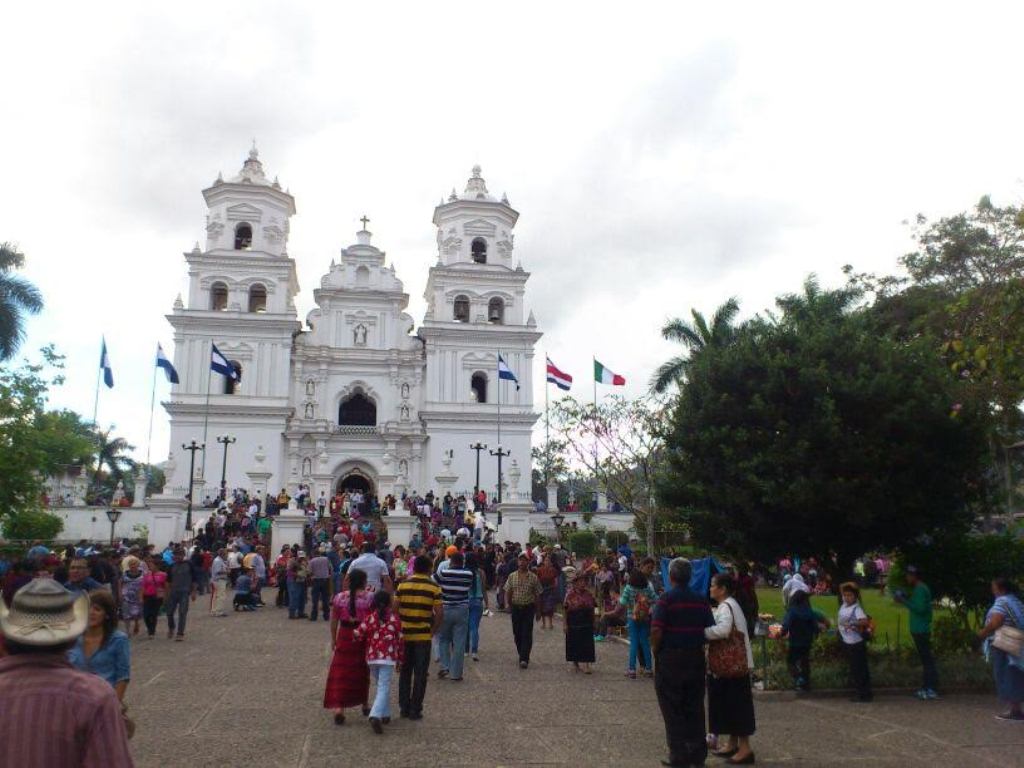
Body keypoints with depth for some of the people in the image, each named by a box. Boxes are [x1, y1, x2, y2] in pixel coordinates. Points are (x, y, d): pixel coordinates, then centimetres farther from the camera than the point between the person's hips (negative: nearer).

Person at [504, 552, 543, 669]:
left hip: (529, 608, -2)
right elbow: (507, 592, 7)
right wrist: (508, 604, -8)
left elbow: (537, 595, 4)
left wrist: (538, 611, 6)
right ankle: (522, 656, 27)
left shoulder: (534, 577, 0)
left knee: (527, 634, -8)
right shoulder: (512, 576, 5)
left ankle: (524, 659, -9)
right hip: (515, 608, 2)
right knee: (517, 634, 9)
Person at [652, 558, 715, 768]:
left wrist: (655, 650, -4)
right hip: (696, 658, 5)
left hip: (670, 658, -5)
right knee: (695, 707, 14)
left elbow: (656, 630, -19)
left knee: (672, 709, 5)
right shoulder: (700, 600, 3)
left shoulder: (666, 598, -12)